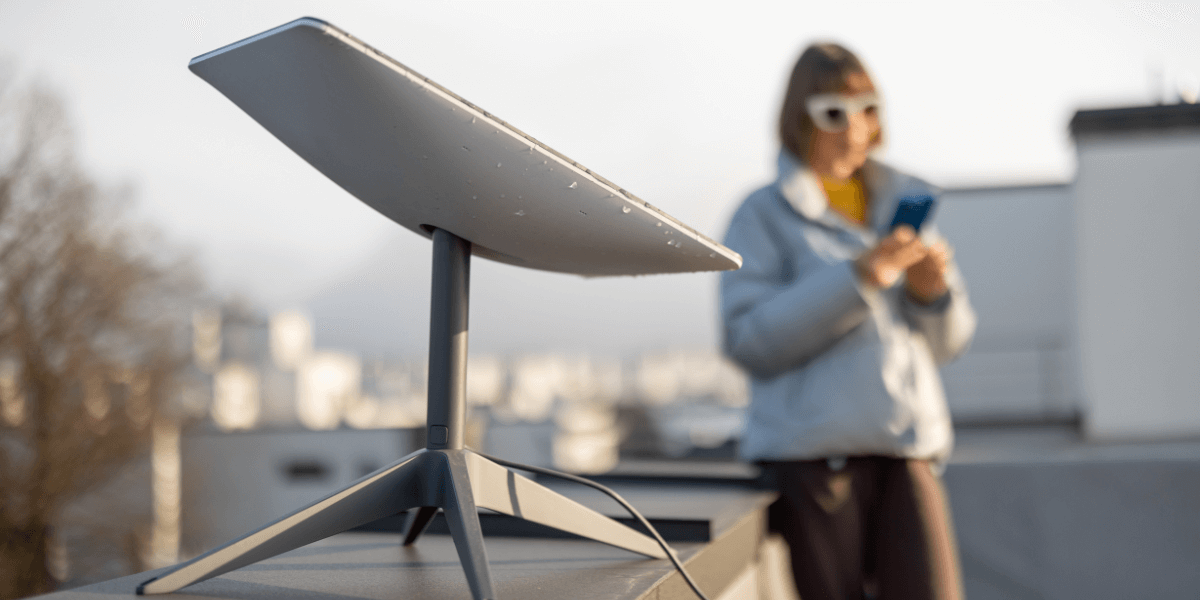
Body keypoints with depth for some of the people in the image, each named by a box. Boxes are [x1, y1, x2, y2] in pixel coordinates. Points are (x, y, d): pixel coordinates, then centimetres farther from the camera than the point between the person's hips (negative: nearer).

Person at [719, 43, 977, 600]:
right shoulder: (764, 215, 3)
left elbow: (947, 342, 20)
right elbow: (748, 340, -10)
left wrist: (933, 291, -3)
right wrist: (855, 279, -15)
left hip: (906, 448, 4)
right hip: (812, 450, -3)